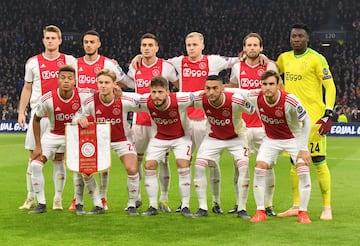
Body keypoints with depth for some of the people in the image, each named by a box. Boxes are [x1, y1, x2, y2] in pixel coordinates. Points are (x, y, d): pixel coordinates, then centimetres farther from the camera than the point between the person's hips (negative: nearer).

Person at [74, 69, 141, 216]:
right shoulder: (91, 102, -20)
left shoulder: (124, 101, -23)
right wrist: (80, 120, -28)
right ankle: (79, 202, 17)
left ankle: (132, 205, 3)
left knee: (132, 169, -16)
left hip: (122, 139, -1)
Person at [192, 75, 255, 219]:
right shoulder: (201, 101, -26)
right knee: (199, 166, -12)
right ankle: (202, 208, -1)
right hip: (213, 137, 2)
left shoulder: (235, 101, -35)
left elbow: (254, 111, -19)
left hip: (236, 138, -2)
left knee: (244, 167, -19)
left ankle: (242, 209, -5)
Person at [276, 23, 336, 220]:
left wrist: (328, 114, -17)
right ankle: (296, 206, 16)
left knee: (319, 162, -5)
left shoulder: (316, 59, -7)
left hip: (314, 118, -6)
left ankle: (327, 208, 0)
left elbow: (330, 87, -9)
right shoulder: (284, 58, 10)